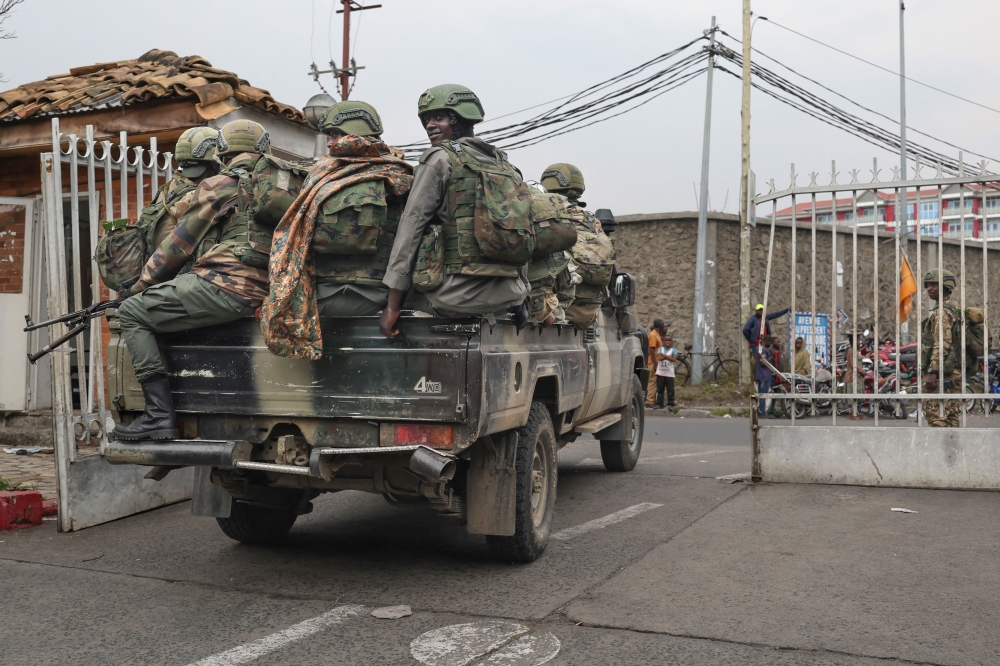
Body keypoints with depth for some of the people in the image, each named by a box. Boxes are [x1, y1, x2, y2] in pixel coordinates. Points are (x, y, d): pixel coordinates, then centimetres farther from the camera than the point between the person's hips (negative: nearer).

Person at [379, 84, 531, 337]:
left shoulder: (440, 157, -2)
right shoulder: (505, 165, 17)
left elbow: (411, 225, -6)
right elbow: (526, 241, 17)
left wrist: (392, 305, -7)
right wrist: (521, 296, 23)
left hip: (458, 293, -6)